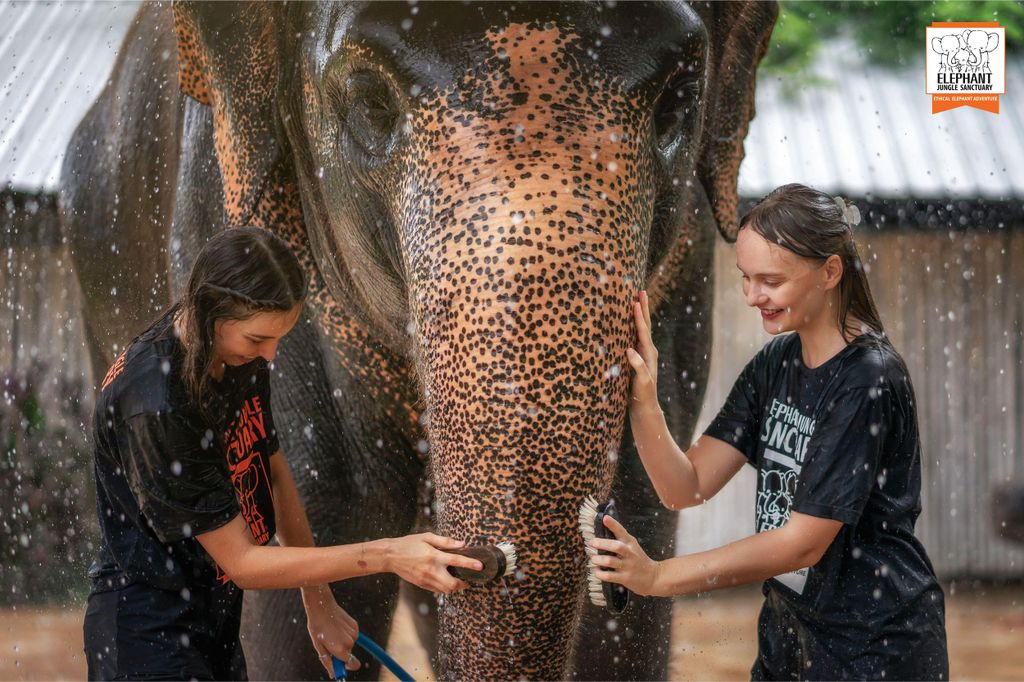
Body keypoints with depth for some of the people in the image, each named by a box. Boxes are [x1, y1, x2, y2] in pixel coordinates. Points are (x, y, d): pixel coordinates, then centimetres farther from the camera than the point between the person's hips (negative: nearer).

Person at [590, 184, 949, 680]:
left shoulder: (868, 382, -19)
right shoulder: (775, 362, 4)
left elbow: (804, 542, -21)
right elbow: (685, 488, -2)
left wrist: (657, 577, -24)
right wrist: (643, 401, -18)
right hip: (789, 630, 7)